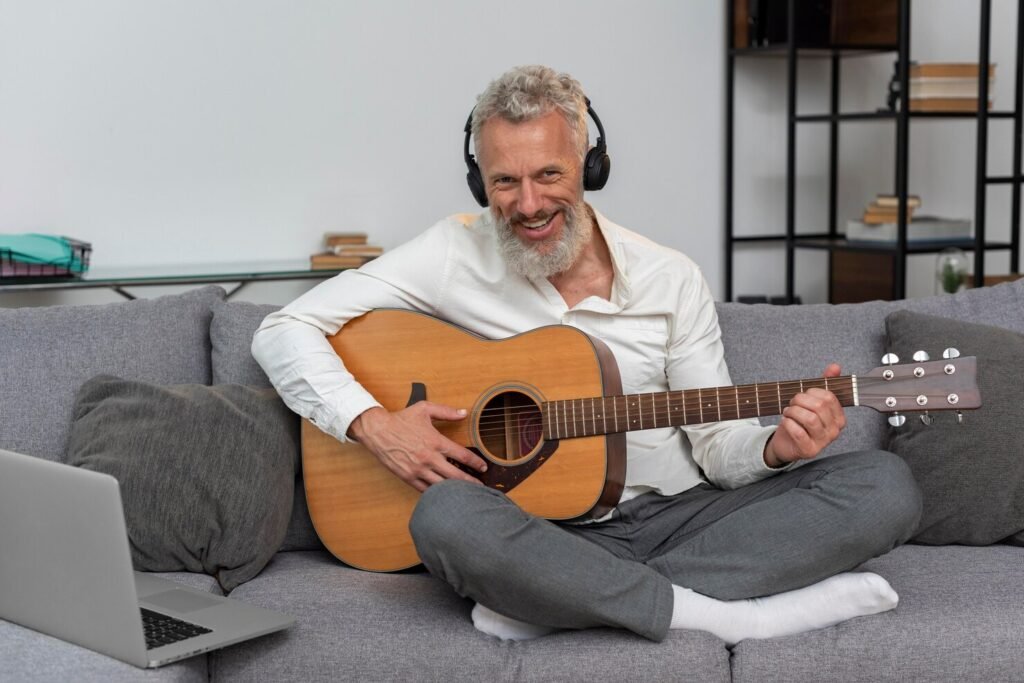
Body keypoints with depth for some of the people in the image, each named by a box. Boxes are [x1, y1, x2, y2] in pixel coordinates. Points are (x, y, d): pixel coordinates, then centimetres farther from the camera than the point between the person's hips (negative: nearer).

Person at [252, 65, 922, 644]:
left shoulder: (672, 280, 5)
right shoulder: (456, 254, -1)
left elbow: (717, 441, 7)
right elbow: (284, 330, -1)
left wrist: (776, 447, -17)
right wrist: (372, 422, -16)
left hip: (679, 517, 4)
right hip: (541, 530, -3)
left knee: (887, 487, -17)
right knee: (448, 516, -38)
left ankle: (559, 606, -27)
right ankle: (737, 616, -29)